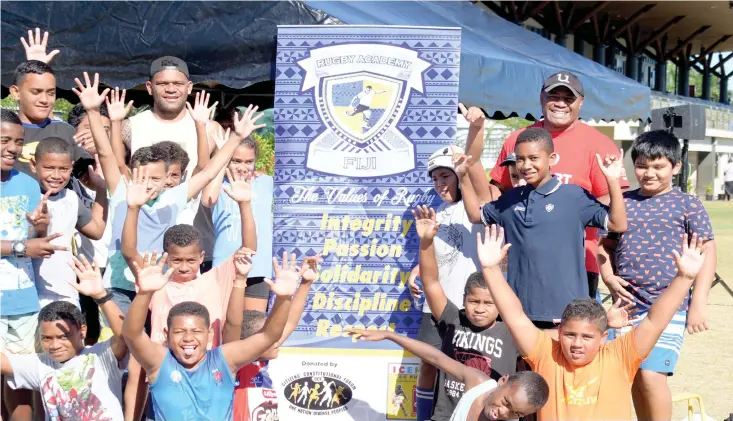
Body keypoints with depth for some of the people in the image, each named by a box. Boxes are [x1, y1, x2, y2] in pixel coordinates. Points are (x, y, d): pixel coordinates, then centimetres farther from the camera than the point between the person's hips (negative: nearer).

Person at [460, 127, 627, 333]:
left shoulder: (574, 196, -5)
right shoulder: (511, 199, 10)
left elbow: (618, 224, -6)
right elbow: (476, 215, 25)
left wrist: (613, 181, -17)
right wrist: (464, 177, 15)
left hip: (563, 309, -5)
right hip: (520, 306, 5)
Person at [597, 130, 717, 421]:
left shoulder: (687, 205, -1)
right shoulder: (622, 202, 9)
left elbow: (706, 253, -2)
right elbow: (605, 246, 15)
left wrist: (698, 304, -9)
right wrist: (608, 277, -4)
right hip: (627, 306, 4)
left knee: (651, 374, -14)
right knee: (634, 376, 9)